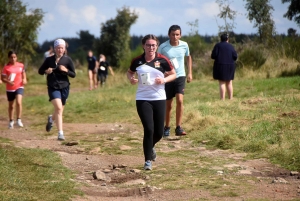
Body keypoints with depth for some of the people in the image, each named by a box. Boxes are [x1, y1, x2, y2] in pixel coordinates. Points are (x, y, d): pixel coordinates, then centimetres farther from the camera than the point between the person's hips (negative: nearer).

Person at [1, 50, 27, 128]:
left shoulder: (21, 65, -2)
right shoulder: (6, 67, -7)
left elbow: (23, 73, 16)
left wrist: (24, 79, -3)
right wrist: (8, 82, -25)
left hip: (19, 87, -1)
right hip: (10, 89, 1)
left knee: (18, 102, -23)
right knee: (11, 105, 14)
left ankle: (18, 120, -11)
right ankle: (11, 121, 32)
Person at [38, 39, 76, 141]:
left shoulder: (67, 60, -1)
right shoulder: (49, 59, 1)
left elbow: (73, 75, 0)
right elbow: (40, 71, 10)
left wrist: (66, 70, -18)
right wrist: (46, 71, -11)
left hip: (64, 87, 2)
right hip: (53, 87, -2)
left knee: (60, 111, 12)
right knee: (58, 108, -21)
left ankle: (51, 119, 49)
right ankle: (60, 133, -17)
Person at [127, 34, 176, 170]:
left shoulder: (162, 60, -3)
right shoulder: (137, 61, -1)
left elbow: (173, 74, 7)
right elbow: (129, 72, 17)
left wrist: (164, 80, -12)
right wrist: (131, 79, -6)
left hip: (159, 99, 1)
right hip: (143, 99, -1)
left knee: (159, 133, 6)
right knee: (149, 129, -12)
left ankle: (150, 147, 41)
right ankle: (148, 161, 3)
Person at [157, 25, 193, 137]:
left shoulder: (184, 45, -3)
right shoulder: (163, 47, -10)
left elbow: (188, 57, 17)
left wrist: (189, 73, 14)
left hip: (180, 77, 1)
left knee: (180, 100, -17)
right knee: (168, 105, 7)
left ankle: (179, 128, -12)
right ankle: (167, 127, 25)